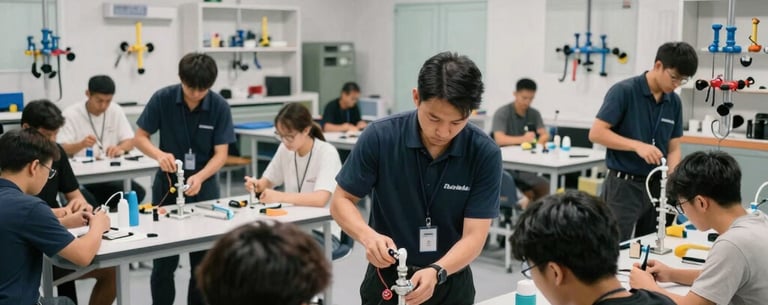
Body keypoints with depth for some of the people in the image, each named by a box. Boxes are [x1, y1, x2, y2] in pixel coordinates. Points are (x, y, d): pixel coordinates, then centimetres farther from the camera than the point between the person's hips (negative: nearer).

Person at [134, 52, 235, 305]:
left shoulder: (220, 106, -12)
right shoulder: (162, 99, -11)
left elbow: (221, 154, -12)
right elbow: (140, 137, -5)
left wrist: (199, 178, -30)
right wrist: (159, 154, -25)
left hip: (205, 188, 0)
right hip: (167, 185, 0)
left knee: (203, 260, 7)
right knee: (164, 260, 3)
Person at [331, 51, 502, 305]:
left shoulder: (485, 153, -18)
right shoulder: (380, 137, -18)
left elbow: (474, 236, -19)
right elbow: (341, 201, -9)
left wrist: (436, 272, -36)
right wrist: (368, 236, -28)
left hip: (451, 282, 0)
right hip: (387, 279, 0)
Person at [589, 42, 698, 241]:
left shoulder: (674, 102, 7)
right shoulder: (623, 91, -13)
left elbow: (673, 149, 9)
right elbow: (596, 133, -16)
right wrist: (637, 145, -25)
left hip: (655, 186, 7)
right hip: (623, 186, -7)